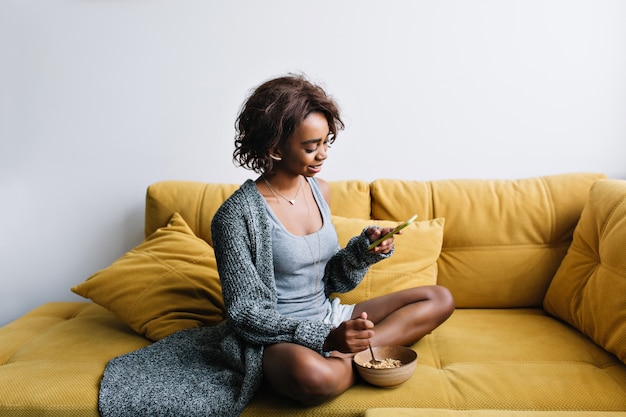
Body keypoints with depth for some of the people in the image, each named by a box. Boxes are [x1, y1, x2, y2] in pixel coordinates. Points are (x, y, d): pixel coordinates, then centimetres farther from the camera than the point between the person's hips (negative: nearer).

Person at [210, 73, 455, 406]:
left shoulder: (320, 191, 6)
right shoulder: (237, 215, -15)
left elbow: (332, 280, 12)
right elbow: (245, 313, -14)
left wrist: (365, 249, -9)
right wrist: (326, 339, -25)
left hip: (330, 319, 8)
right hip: (279, 338, -8)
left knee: (440, 299, 2)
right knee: (312, 375, -43)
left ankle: (345, 356, -14)